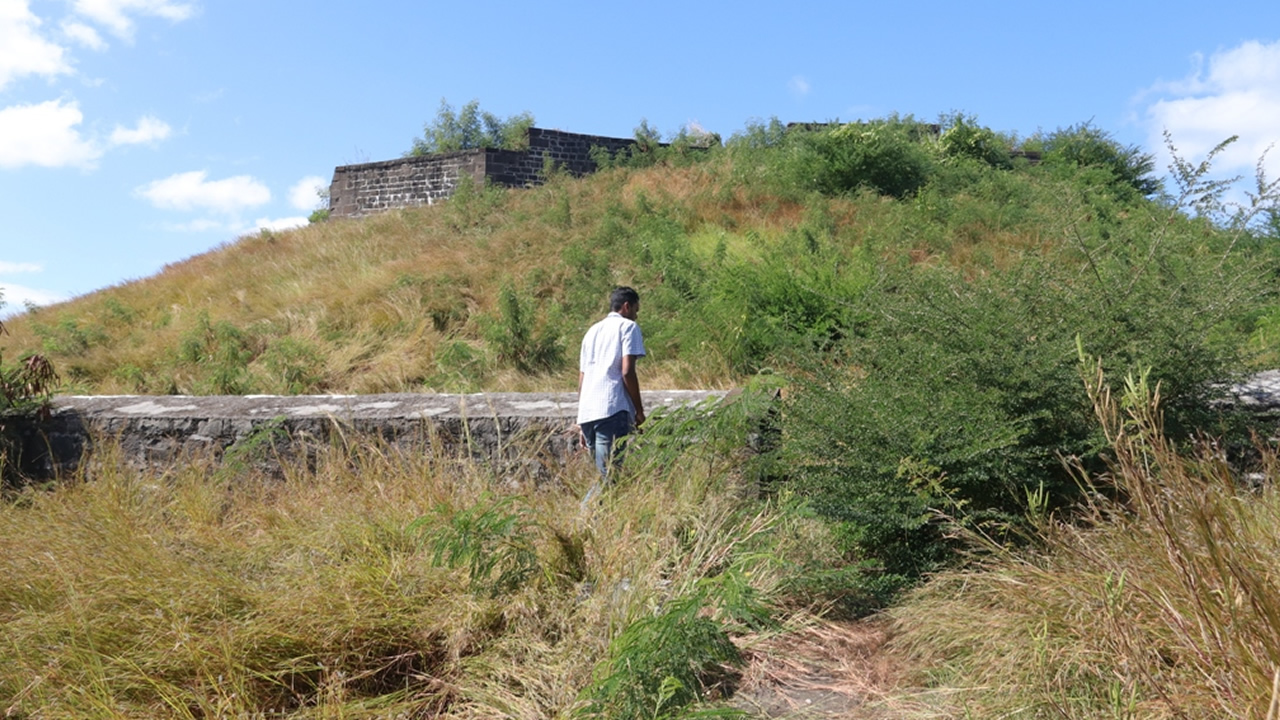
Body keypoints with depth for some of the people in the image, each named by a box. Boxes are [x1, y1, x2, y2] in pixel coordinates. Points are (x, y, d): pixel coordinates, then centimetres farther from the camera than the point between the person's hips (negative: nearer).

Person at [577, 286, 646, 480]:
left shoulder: (593, 331, 26)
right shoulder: (628, 326, 6)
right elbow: (627, 372, -7)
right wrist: (639, 410, 0)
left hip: (586, 413, 7)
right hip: (612, 410, -7)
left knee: (605, 475, 14)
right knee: (611, 477, -12)